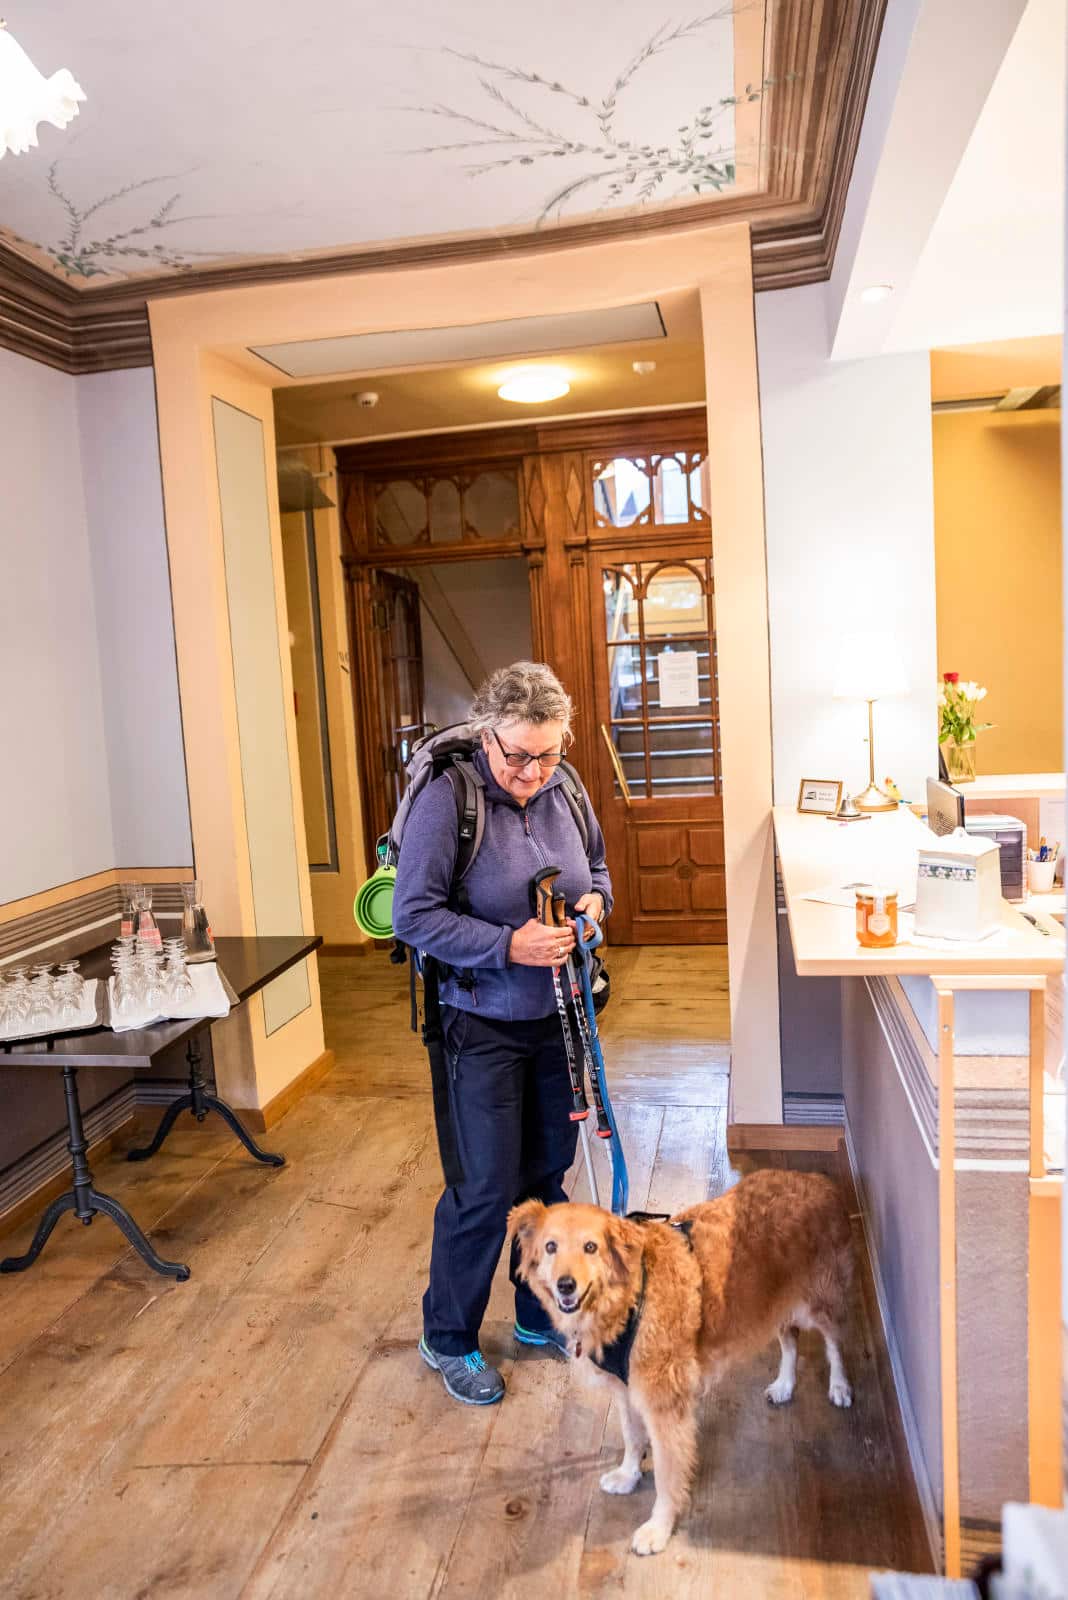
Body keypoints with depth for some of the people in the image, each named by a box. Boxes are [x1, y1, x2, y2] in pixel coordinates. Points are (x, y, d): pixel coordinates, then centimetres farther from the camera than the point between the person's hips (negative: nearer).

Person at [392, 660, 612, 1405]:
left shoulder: (564, 789, -1)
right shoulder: (448, 799, -19)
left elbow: (597, 862, 16)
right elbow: (413, 915, -19)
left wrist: (596, 899, -7)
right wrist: (507, 945, -27)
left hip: (559, 1016, 6)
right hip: (483, 1025, -6)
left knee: (549, 1171, 18)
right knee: (489, 1187, 3)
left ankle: (541, 1315, 40)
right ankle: (448, 1338, 27)